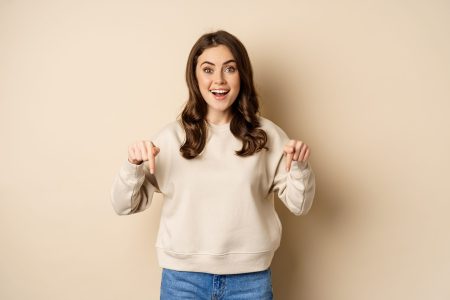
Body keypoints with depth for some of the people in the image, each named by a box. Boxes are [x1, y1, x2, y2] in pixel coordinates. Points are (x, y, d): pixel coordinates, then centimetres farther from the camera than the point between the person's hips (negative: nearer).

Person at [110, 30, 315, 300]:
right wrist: (134, 166, -20)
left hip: (250, 278, 1)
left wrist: (301, 167, -17)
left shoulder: (266, 134, -2)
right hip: (183, 277, 0)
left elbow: (299, 205, 2)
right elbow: (124, 205, -2)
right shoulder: (172, 136, -4)